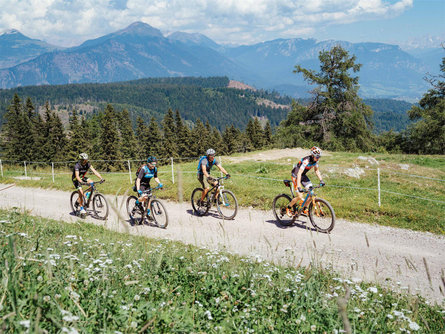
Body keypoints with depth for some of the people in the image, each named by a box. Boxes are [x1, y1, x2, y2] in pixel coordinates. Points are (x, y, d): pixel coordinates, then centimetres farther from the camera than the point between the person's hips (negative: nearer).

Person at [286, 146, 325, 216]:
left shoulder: (315, 160, -10)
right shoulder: (306, 161, -33)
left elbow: (317, 170, 8)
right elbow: (299, 173, -39)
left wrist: (321, 180, -1)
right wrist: (299, 186, -45)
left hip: (303, 175, 7)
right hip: (296, 175, -7)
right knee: (300, 196, -12)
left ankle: (304, 209, 8)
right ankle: (288, 208, 10)